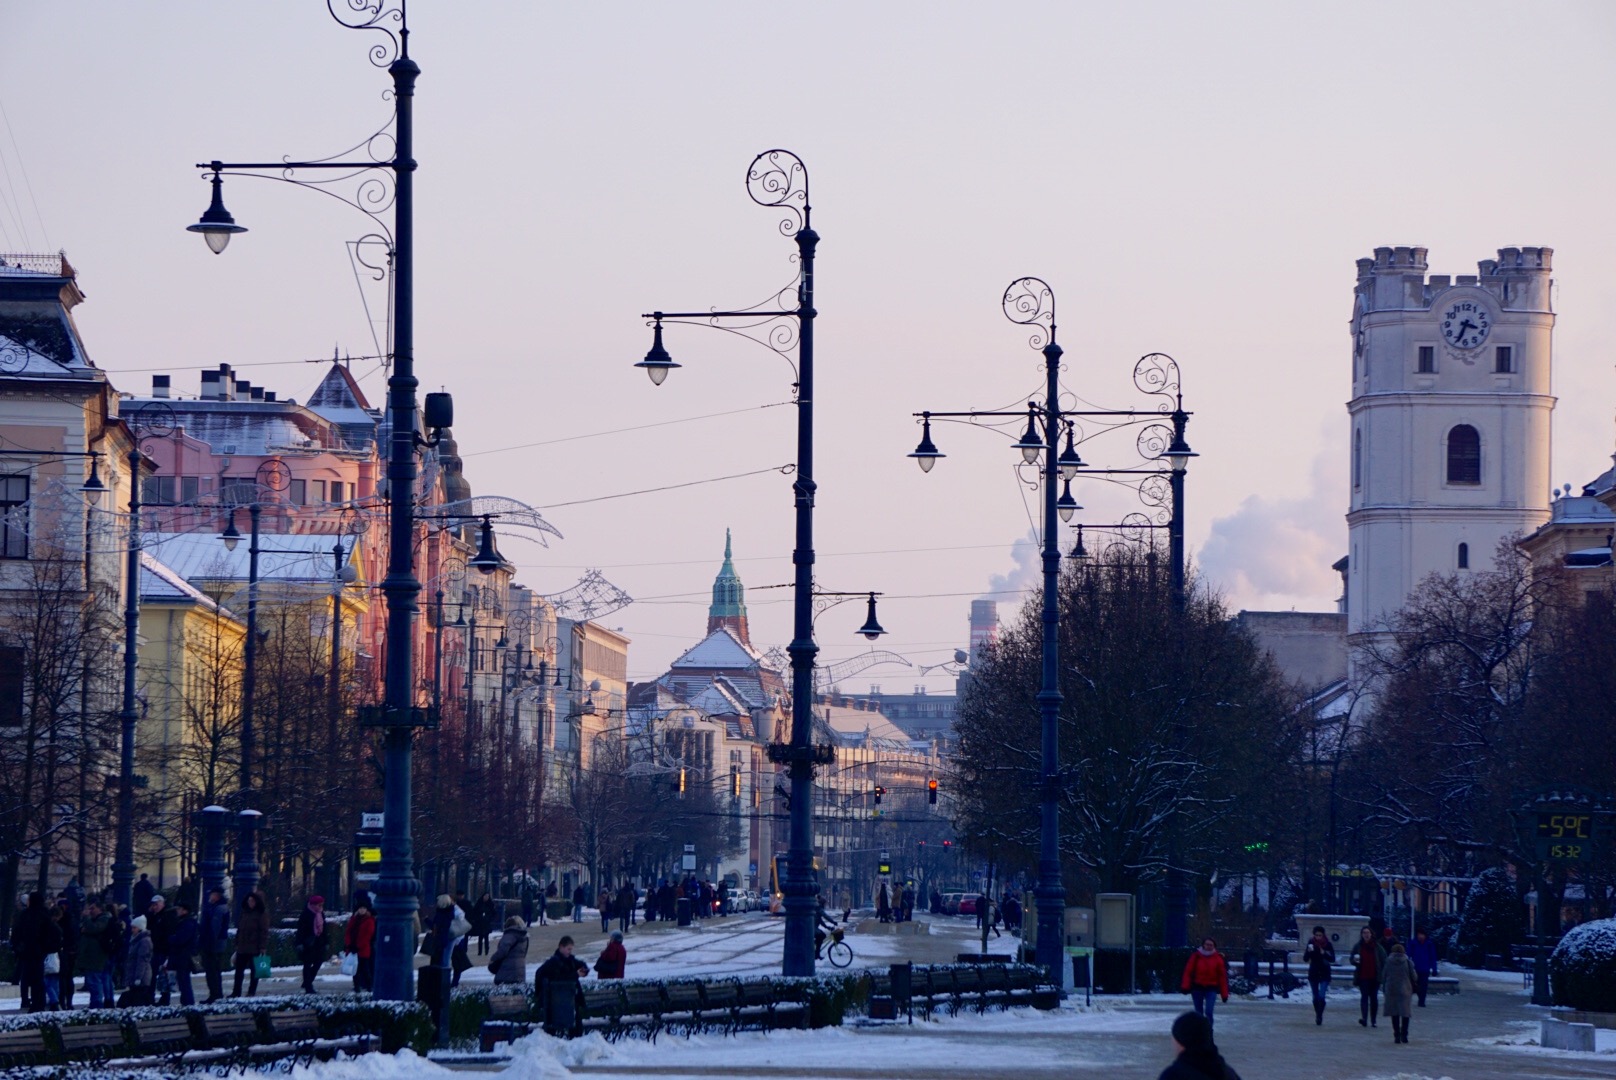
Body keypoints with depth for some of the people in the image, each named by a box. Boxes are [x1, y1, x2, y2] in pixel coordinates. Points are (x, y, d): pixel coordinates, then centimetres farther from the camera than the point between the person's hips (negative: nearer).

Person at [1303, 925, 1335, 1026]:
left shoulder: (1328, 945, -4)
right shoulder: (1311, 943, 0)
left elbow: (1332, 959, -6)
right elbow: (1305, 958, -3)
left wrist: (1324, 953, -23)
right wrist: (1308, 951, -23)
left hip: (1324, 973, -2)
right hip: (1313, 973, 2)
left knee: (1322, 996, -15)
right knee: (1315, 997, 8)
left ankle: (1319, 1017, -13)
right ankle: (1318, 1016, 22)